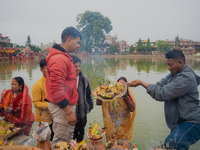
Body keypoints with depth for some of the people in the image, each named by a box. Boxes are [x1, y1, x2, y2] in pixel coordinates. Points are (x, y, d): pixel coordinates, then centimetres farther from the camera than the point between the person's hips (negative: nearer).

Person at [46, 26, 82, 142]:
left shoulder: (65, 57, 14)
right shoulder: (59, 59, -20)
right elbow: (56, 89, -25)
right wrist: (69, 112, -22)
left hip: (68, 104, 10)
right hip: (62, 107, -10)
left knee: (68, 139, 21)